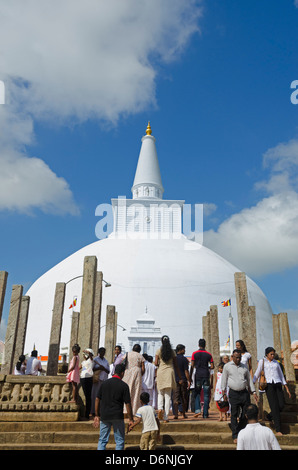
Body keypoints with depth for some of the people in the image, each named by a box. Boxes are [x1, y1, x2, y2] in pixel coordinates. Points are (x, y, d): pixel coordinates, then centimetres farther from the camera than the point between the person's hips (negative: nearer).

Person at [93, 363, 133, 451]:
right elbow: (128, 403, -7)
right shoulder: (124, 385, -8)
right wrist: (130, 419, 0)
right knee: (120, 440, 10)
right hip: (117, 417, -3)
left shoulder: (104, 383, 3)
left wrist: (97, 415, 12)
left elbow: (97, 399, 5)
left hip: (104, 416, 3)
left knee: (102, 440, 12)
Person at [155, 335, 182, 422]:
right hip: (170, 372, 1)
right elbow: (176, 366, 7)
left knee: (160, 393, 16)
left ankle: (160, 408, -12)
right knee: (168, 396, 6)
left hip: (160, 372, 0)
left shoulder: (158, 351, 2)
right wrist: (180, 377, 13)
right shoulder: (172, 352, 5)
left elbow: (156, 363, -6)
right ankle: (166, 417, 5)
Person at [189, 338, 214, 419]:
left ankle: (197, 410, -6)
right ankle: (205, 414, 7)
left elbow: (192, 366, -1)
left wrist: (190, 377, 7)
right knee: (206, 395, 6)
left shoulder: (195, 354, 1)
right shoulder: (209, 354, 3)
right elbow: (212, 367, 2)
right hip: (206, 375, 1)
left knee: (197, 393, 10)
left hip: (198, 375, -1)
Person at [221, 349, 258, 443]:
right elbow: (224, 380, 6)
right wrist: (224, 393, 2)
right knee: (234, 415, -1)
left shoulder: (244, 367, 11)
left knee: (245, 414, 3)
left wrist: (254, 392, 10)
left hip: (244, 393, 3)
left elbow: (249, 379, 15)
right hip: (233, 393, -3)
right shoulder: (227, 366, 2)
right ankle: (235, 436, 9)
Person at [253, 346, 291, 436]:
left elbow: (281, 375, 20)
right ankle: (278, 430, -4)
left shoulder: (276, 362, 18)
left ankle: (270, 416, 24)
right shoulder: (262, 361, 8)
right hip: (269, 384, -4)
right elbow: (257, 373, 4)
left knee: (281, 405, -7)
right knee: (274, 406, -9)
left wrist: (287, 388, 14)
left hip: (278, 384, 4)